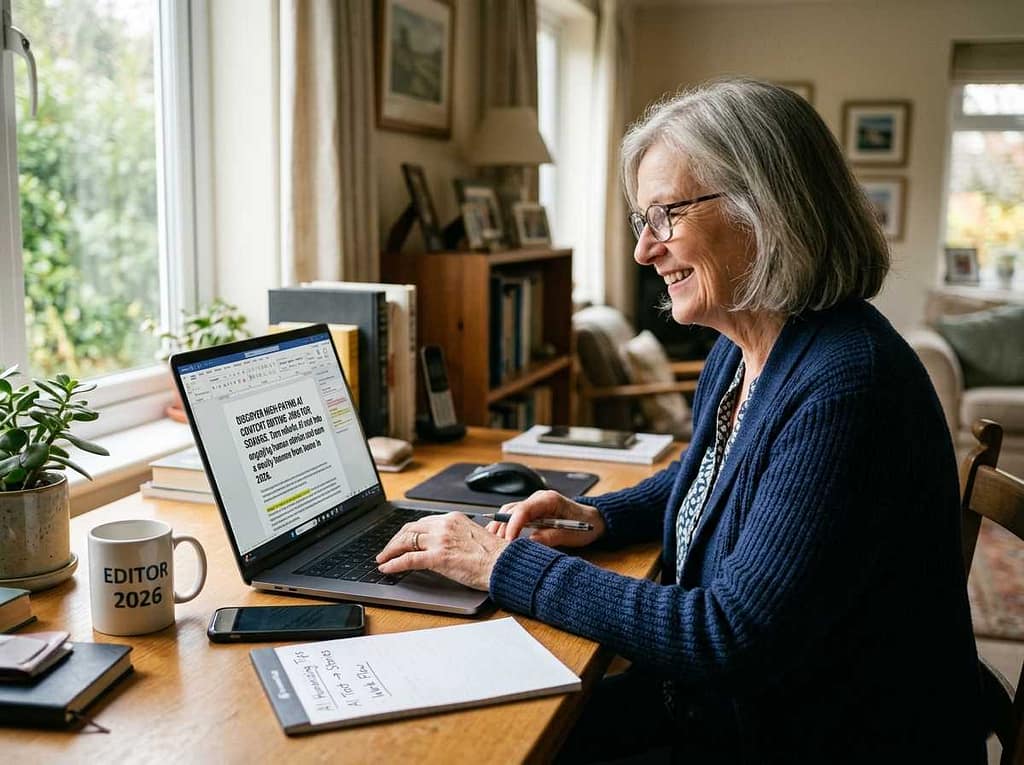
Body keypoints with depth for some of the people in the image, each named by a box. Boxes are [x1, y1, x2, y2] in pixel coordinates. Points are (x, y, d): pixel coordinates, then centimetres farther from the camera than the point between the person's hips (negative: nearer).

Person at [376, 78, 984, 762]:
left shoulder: (844, 386, -29)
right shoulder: (737, 353, 0)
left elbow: (731, 637, -30)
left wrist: (505, 566, -23)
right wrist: (601, 517, 1)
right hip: (723, 696, 8)